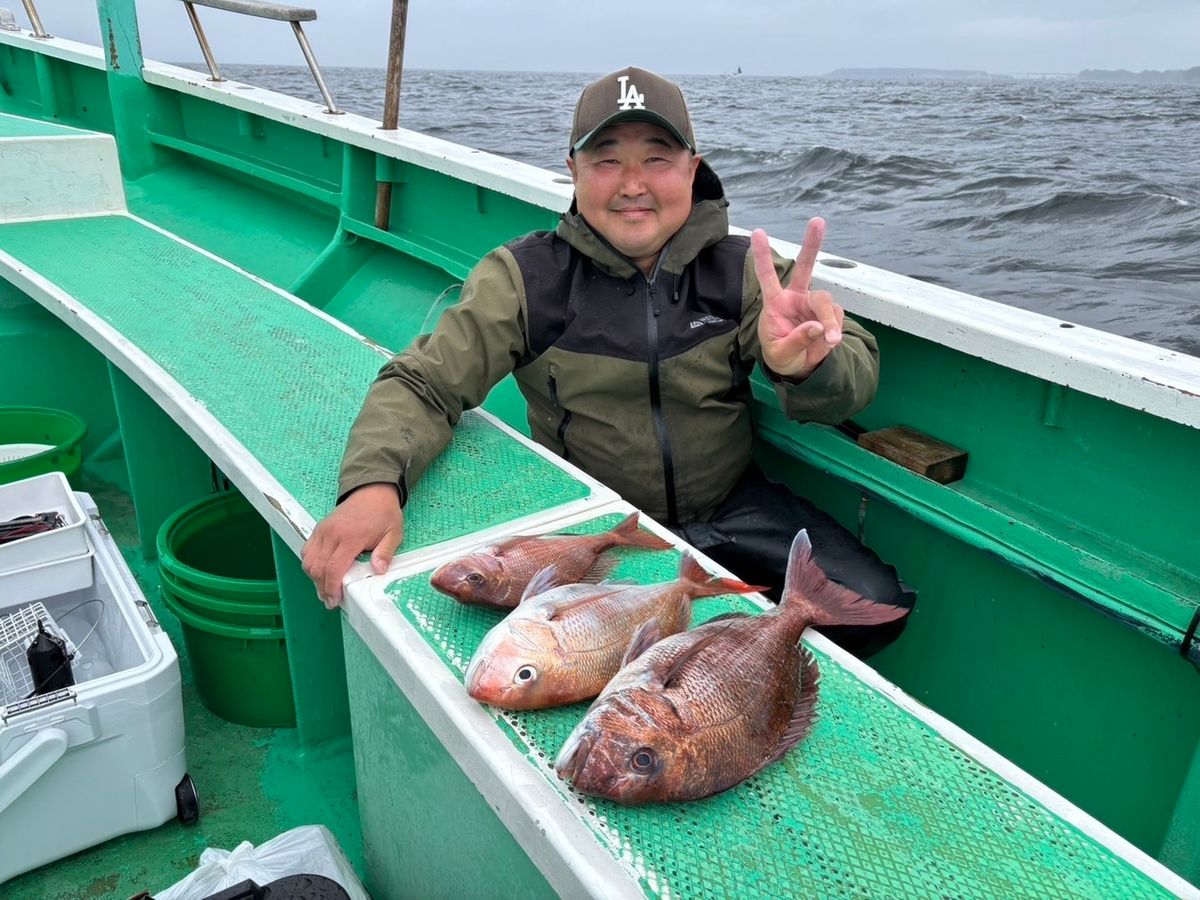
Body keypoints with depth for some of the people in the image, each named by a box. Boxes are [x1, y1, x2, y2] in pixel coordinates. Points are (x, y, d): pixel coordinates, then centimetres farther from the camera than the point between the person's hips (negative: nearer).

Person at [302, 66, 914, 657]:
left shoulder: (740, 268, -4)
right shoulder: (525, 277, -8)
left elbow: (855, 381, -13)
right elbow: (423, 385, -9)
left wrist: (805, 367, -39)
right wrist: (373, 484, -31)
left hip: (730, 507, 2)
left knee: (872, 605, -14)